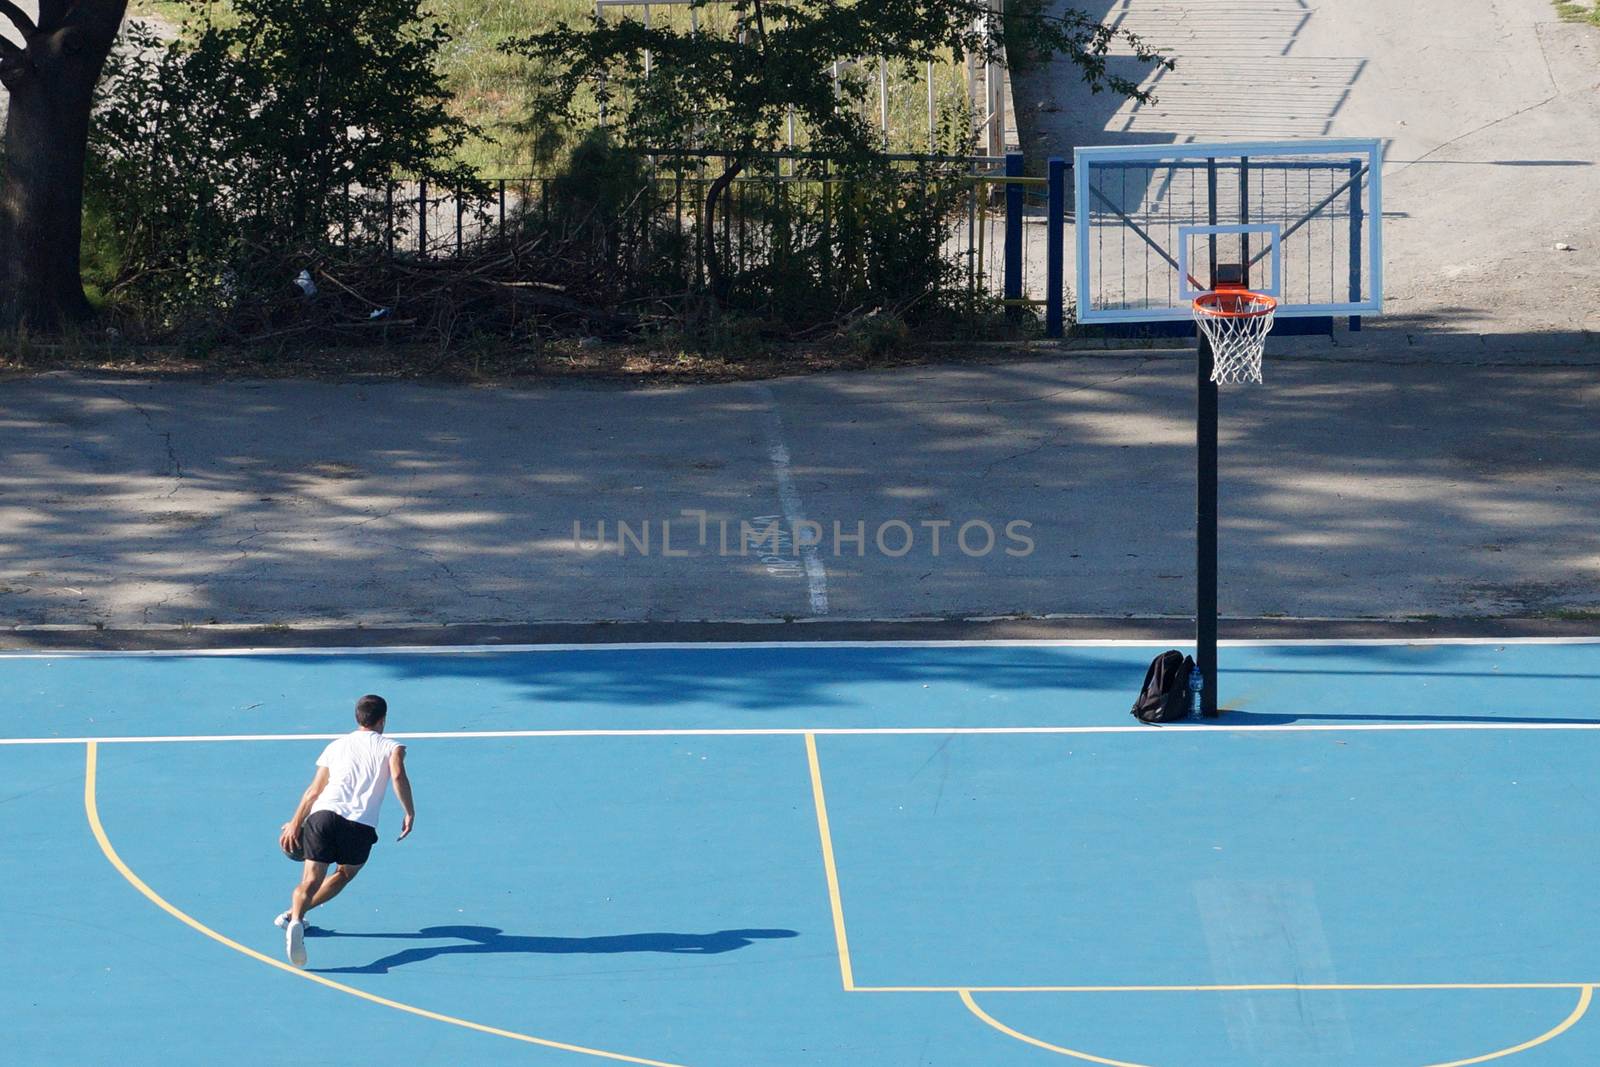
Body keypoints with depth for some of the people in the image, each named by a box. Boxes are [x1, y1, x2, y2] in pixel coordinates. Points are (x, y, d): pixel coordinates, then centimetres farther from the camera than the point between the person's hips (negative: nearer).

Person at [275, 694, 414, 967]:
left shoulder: (336, 746, 24)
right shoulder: (390, 746, 15)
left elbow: (314, 791, 24)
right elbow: (398, 774, -6)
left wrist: (295, 824, 31)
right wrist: (410, 813, -2)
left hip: (324, 814, 1)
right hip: (362, 825, -1)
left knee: (311, 880, -8)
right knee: (346, 873, 26)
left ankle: (295, 919, -37)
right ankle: (294, 914, 22)